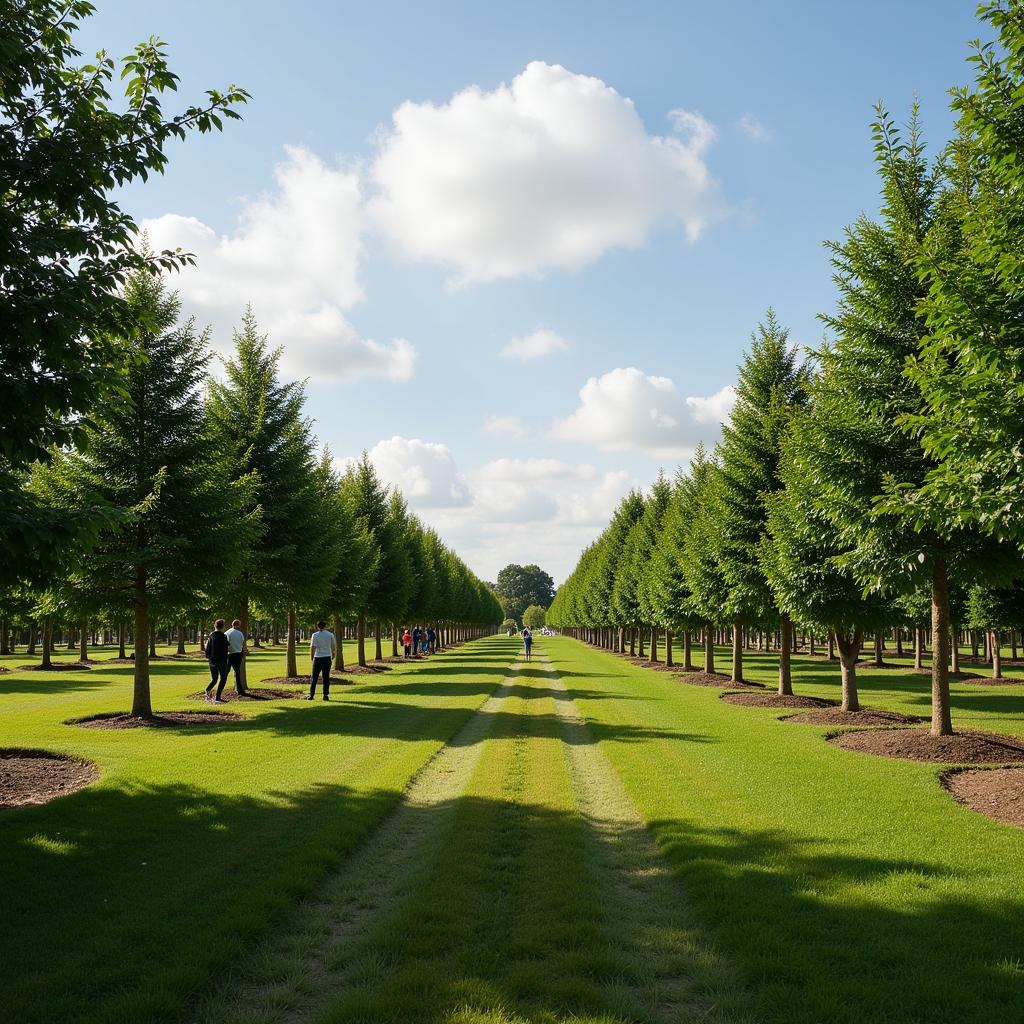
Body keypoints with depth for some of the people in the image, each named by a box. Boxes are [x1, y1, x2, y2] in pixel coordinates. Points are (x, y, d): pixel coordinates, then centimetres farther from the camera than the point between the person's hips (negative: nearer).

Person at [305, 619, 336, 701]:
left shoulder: (315, 635, -6)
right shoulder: (330, 635, 3)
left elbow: (312, 647, -9)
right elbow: (334, 646, 4)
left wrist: (311, 657, 3)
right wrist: (333, 655, 18)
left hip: (318, 658, -2)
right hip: (327, 657, 2)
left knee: (314, 677, 5)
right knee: (326, 677, 6)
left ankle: (311, 695, 3)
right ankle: (326, 695, 3)